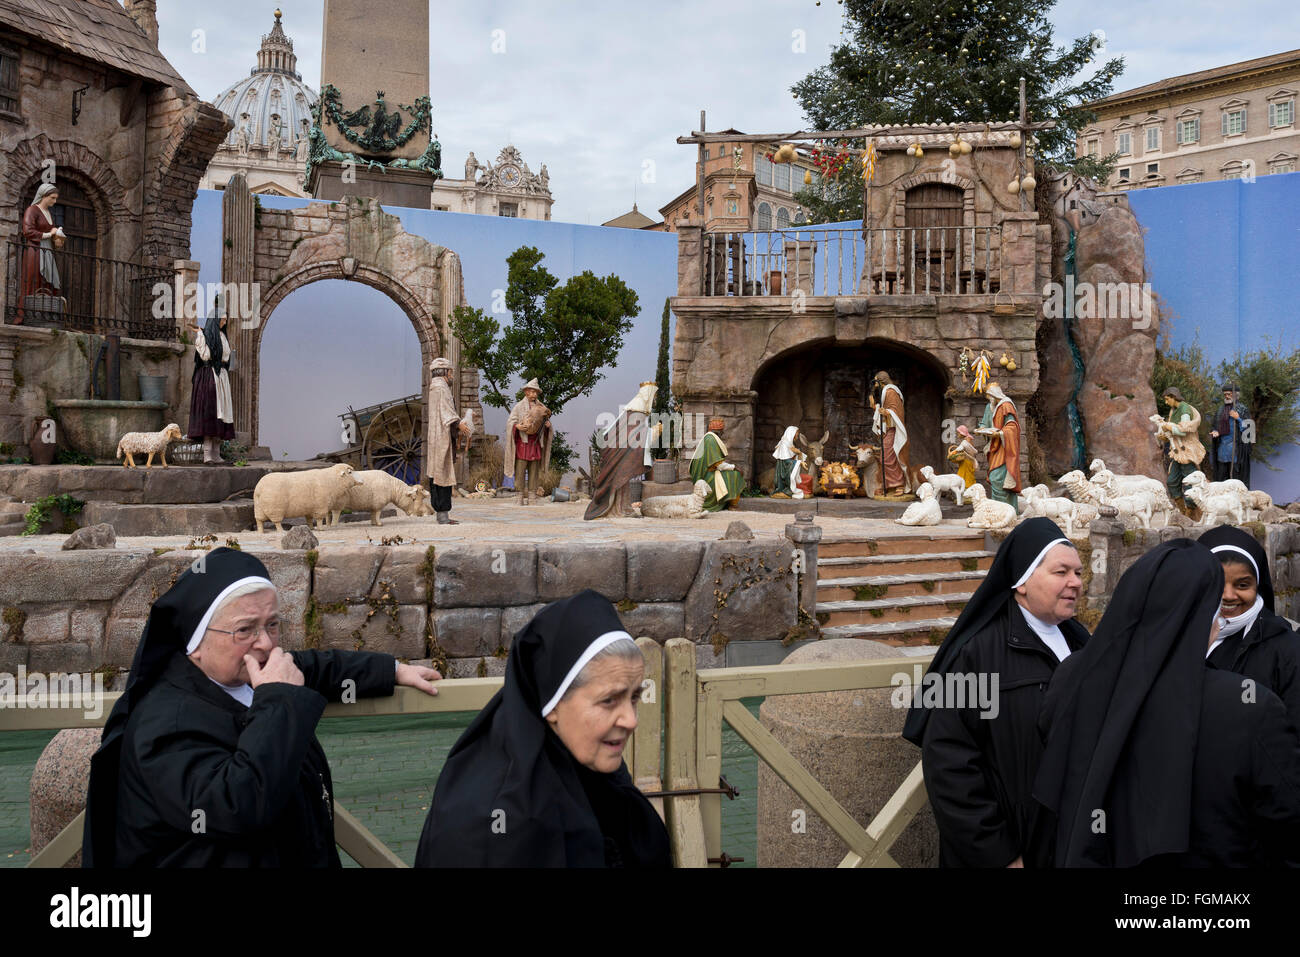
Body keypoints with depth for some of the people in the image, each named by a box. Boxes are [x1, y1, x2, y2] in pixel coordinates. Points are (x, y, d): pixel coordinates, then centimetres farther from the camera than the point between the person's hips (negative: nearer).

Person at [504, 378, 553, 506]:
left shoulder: (541, 407, 13)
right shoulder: (519, 406, 3)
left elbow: (546, 421, 19)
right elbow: (510, 421, -1)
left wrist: (548, 424, -4)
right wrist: (518, 426, -20)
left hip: (536, 442, 3)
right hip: (522, 441, -3)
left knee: (534, 470, 2)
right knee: (520, 469, -7)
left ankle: (533, 495, 4)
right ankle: (521, 495, -4)